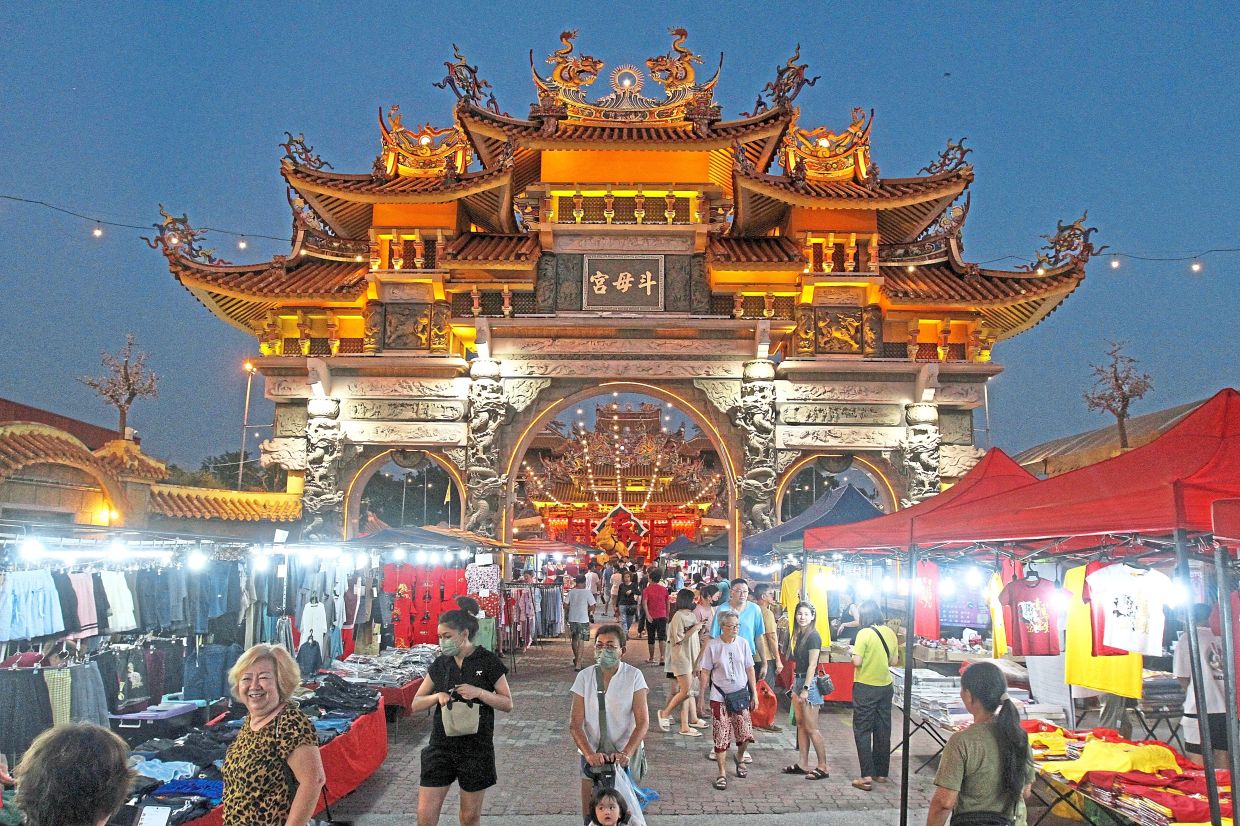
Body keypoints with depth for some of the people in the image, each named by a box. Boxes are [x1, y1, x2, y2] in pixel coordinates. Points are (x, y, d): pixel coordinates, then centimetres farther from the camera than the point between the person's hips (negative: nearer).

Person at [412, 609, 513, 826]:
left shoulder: (488, 661, -6)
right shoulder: (440, 663, 4)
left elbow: (508, 704, -4)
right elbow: (415, 705, 8)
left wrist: (479, 692, -19)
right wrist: (437, 696, -12)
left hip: (477, 748, -3)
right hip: (441, 745, 3)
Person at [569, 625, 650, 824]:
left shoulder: (633, 676, -6)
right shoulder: (585, 677, -2)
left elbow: (643, 722, -11)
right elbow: (575, 724, -5)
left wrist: (626, 753, -24)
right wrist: (589, 754, -21)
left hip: (626, 755, -1)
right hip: (592, 755, 2)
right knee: (590, 816, 6)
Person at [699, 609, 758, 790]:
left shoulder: (743, 643, -2)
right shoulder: (713, 645, -9)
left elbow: (749, 669, 6)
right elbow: (705, 672, -3)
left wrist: (754, 694, 7)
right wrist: (702, 697, -2)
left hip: (741, 695, 2)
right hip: (719, 697, -2)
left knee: (746, 735, 2)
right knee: (721, 738, 0)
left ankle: (740, 758, 33)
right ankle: (722, 774, 14)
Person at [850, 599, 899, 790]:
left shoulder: (864, 633, -16)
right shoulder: (890, 633, 2)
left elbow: (857, 662, -18)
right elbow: (893, 662, 9)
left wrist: (854, 653, 1)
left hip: (865, 687, -6)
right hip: (886, 686, 6)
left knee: (862, 731, 1)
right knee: (883, 730, 14)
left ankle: (867, 776, -4)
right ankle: (882, 772, 23)